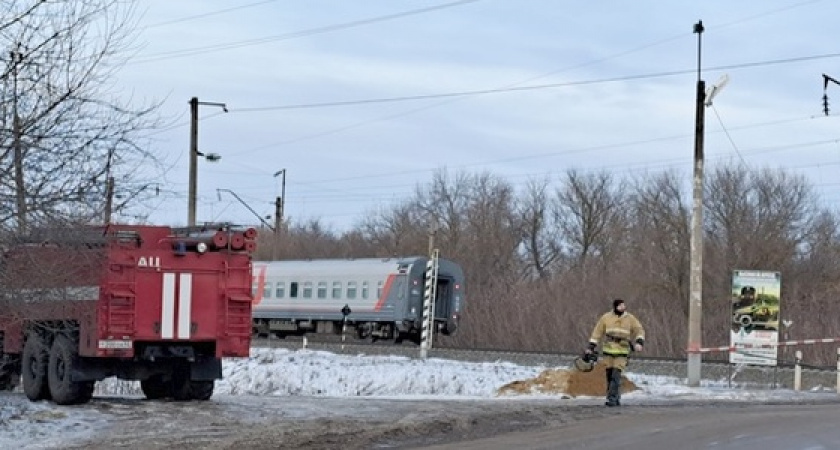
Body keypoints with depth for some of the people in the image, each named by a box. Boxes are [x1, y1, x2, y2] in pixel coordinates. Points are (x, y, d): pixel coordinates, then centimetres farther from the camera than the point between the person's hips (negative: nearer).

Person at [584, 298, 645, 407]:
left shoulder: (630, 318, 3)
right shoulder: (606, 318, 4)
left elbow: (639, 330, 4)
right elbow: (597, 332, 7)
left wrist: (639, 342, -14)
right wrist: (591, 347, 3)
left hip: (622, 352, -2)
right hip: (608, 351, 2)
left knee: (616, 375, -14)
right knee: (609, 375, 5)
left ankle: (613, 399, -12)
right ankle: (616, 399, 16)